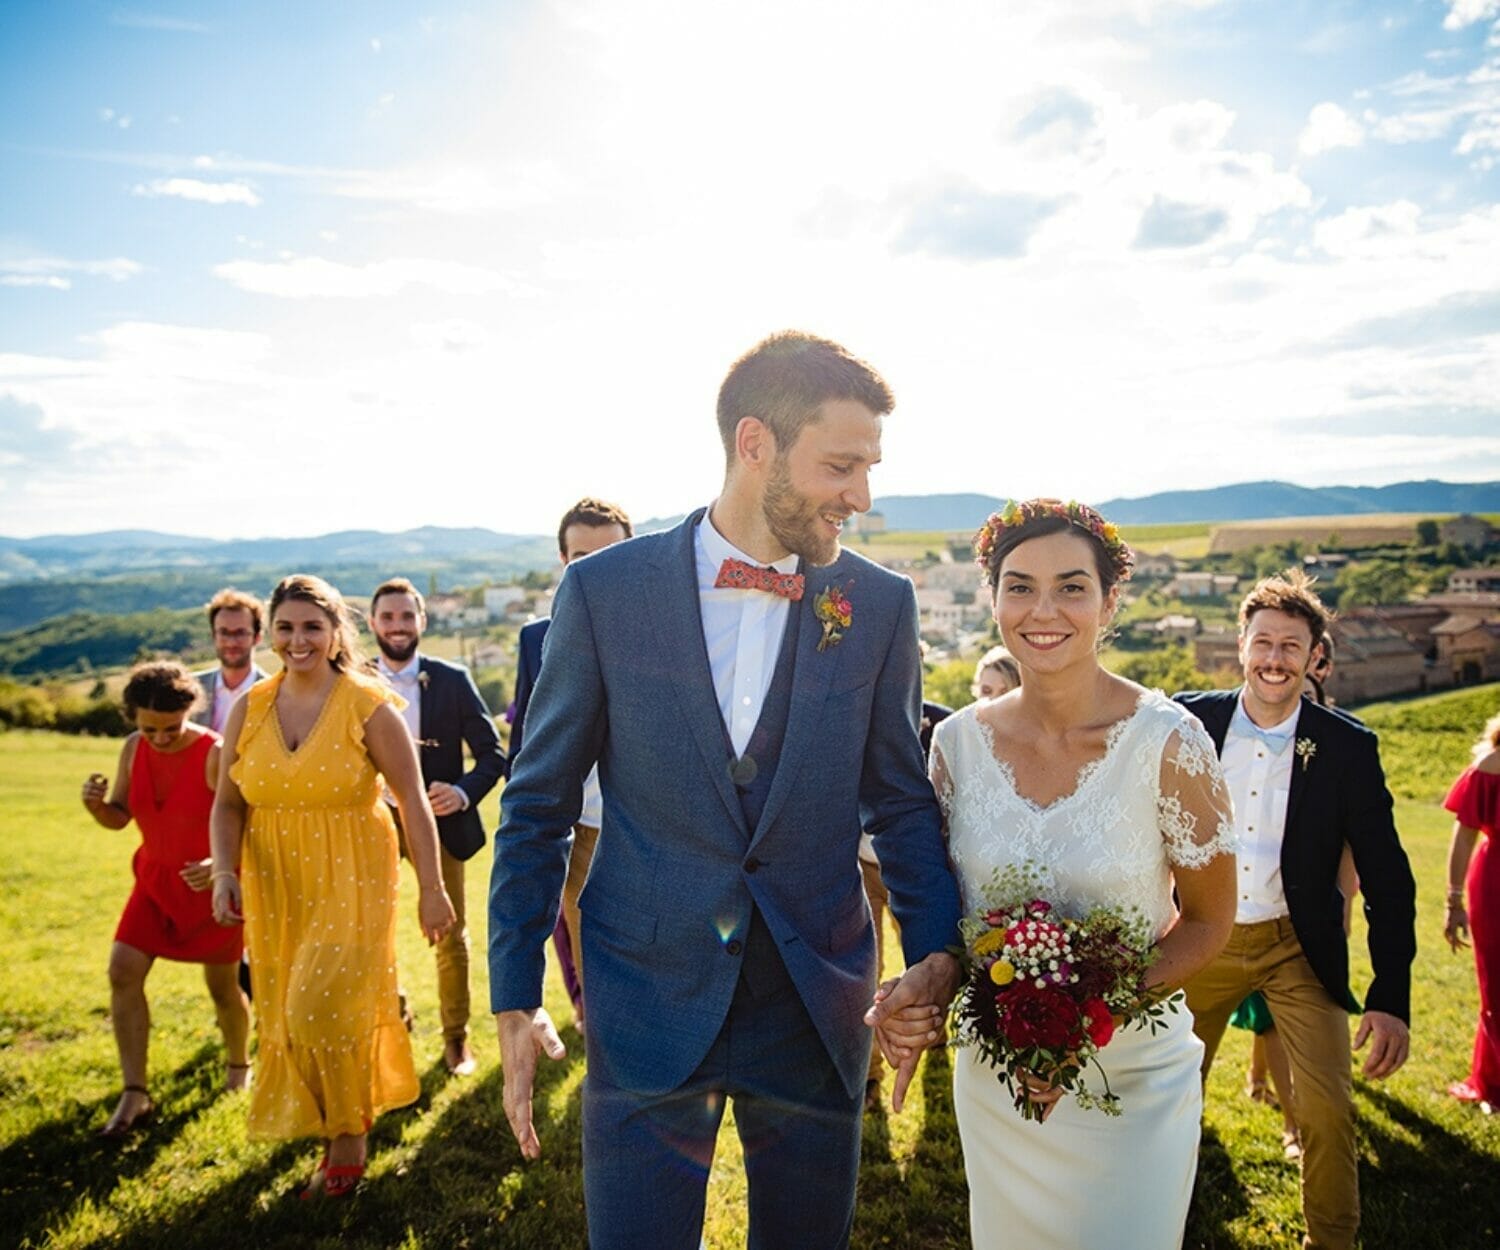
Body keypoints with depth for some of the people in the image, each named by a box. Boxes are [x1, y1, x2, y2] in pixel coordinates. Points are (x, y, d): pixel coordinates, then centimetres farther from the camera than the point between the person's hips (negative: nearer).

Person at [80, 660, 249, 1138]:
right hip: (156, 880, 5)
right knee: (123, 970, -8)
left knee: (222, 986, 7)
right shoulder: (133, 750, -6)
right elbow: (119, 817, 4)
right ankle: (134, 1094, 1)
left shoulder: (216, 755, -23)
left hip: (211, 884, -5)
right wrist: (96, 805, -19)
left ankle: (239, 1064, 36)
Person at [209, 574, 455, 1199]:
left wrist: (431, 888, -11)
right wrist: (225, 872, -12)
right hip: (275, 884, 4)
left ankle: (348, 1141, 17)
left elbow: (412, 800, -10)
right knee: (288, 1014, 12)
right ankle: (317, 1121, 37)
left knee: (328, 1008, -7)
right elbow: (228, 804, 5)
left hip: (352, 880, -4)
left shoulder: (369, 708, -11)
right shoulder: (248, 710, 1)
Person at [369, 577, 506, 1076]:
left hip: (438, 822, -1)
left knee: (450, 936, 8)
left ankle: (456, 1038, 26)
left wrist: (464, 791, -22)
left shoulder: (453, 681, -4)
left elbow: (492, 753, -4)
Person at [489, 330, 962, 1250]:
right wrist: (514, 993, -1)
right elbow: (540, 804, -1)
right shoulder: (603, 589, -7)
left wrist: (936, 955, -7)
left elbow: (902, 798, 6)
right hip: (646, 1006, -1)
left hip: (819, 1008, 2)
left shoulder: (881, 604, -3)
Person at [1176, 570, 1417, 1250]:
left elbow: (1387, 879, -8)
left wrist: (1391, 998, -13)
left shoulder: (1347, 747, -11)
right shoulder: (1192, 721, -8)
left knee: (1326, 1112, -5)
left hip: (1298, 946, -1)